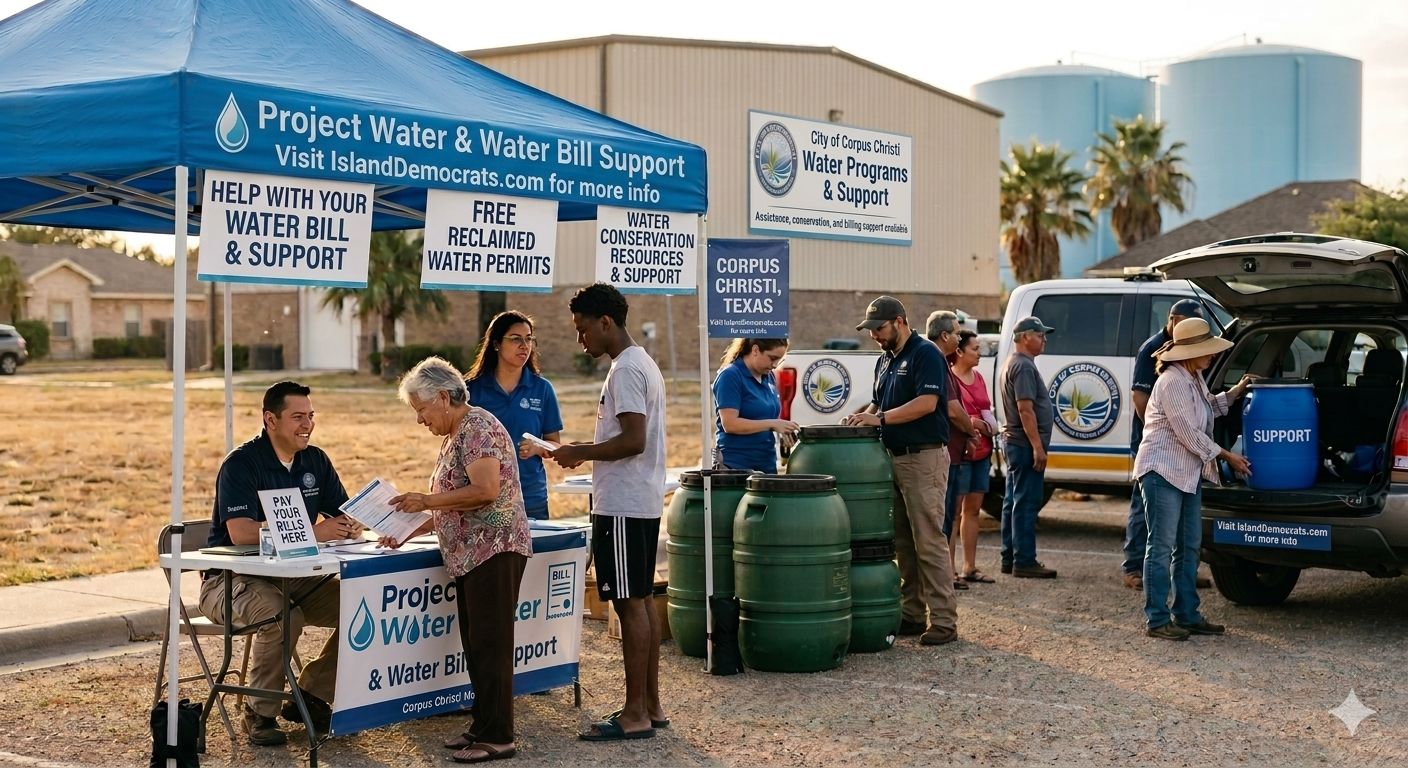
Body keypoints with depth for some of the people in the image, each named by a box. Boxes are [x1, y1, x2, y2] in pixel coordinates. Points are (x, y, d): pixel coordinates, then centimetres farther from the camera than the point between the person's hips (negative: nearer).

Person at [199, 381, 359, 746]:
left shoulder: (316, 461, 6)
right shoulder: (241, 464, -15)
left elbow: (346, 514, 6)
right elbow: (241, 532, -28)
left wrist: (349, 526, -21)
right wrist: (313, 533, -32)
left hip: (294, 576, 7)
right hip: (232, 579, -7)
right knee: (283, 616, -36)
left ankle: (310, 696, 3)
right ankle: (259, 712, -14)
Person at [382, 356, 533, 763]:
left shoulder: (478, 427, -12)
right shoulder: (453, 436, 18)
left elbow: (486, 490, -23)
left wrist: (427, 500, -16)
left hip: (494, 549, -10)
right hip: (469, 555, 10)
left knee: (490, 643, -7)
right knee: (475, 644, 12)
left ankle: (497, 737, -3)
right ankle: (482, 725, 19)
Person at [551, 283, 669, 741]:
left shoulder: (625, 370, -16)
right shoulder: (641, 364, 16)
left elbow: (633, 441, -24)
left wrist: (580, 453, -14)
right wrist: (587, 452, 14)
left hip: (622, 506, -10)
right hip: (644, 502, 10)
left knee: (629, 603, -6)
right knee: (643, 599, 12)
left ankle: (635, 715, -2)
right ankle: (651, 705, 18)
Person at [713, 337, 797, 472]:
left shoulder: (769, 377, 12)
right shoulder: (730, 376, -12)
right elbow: (730, 424, -19)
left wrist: (782, 429, 0)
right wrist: (772, 424, -20)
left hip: (767, 463, 8)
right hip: (736, 465, -8)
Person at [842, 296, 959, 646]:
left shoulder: (925, 354, -9)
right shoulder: (885, 360, 17)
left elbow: (927, 403, -20)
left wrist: (880, 418, -20)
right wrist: (862, 417, 2)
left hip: (923, 459, -9)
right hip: (893, 457, 9)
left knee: (929, 542, -8)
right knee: (903, 543, 9)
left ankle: (943, 620, -5)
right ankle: (913, 614, 15)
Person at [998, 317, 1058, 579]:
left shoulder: (1012, 363, 18)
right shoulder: (1024, 366, -15)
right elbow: (1025, 410, -22)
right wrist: (1037, 447, -22)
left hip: (1014, 443, 11)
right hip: (1026, 445, -11)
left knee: (1014, 503, 12)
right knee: (1026, 504, -8)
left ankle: (1010, 558, 17)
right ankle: (1024, 562, -7)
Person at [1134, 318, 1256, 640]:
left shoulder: (1195, 378, 10)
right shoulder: (1172, 382, -20)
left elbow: (1209, 407, 31)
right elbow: (1190, 434, -20)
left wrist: (1237, 390, 17)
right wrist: (1227, 456, -12)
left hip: (1189, 473, 10)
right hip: (1162, 471, -10)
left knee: (1189, 547, 12)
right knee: (1162, 546, -6)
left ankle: (1187, 615, 18)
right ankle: (1157, 620, -1)